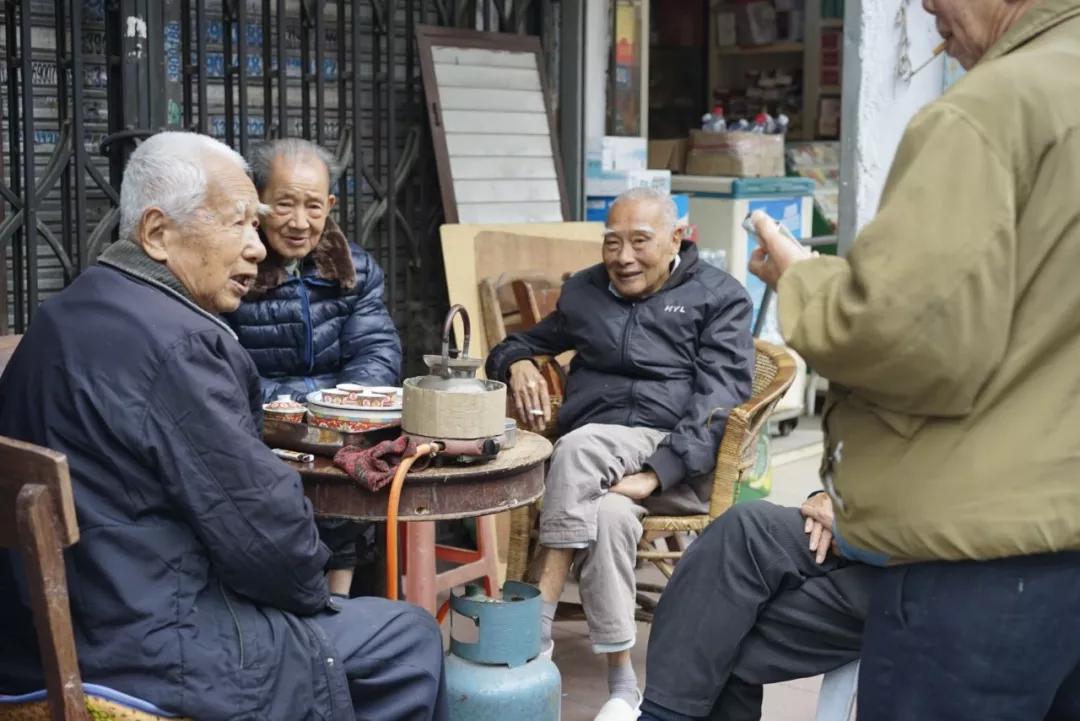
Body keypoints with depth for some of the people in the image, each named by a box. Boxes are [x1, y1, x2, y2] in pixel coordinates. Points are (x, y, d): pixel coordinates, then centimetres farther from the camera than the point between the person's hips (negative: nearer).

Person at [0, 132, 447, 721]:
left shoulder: (67, 318, 8)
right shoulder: (169, 341, -23)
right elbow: (265, 523, -20)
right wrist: (310, 593, -2)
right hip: (153, 661, -10)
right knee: (410, 639, 6)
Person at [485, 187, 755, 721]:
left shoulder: (719, 297, 7)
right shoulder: (583, 292, 21)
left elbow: (720, 399, -6)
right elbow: (515, 345, 31)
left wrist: (657, 473, -21)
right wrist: (518, 364, 3)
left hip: (679, 462, -3)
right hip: (592, 464, 4)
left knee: (580, 445, -34)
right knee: (609, 513, -33)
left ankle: (537, 628, -30)